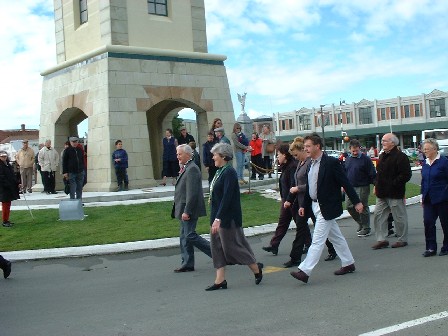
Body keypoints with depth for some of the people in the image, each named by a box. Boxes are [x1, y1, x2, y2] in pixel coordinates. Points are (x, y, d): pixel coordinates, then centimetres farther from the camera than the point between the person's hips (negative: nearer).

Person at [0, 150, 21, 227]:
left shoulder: (8, 165, 12)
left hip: (11, 188, 8)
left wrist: (18, 183, 7)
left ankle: (7, 220, 22)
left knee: (8, 204, 13)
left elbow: (13, 176, 17)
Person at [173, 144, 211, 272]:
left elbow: (192, 193, -24)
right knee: (184, 236, 12)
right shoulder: (186, 168, 14)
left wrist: (187, 211, -25)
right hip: (184, 210, 10)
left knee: (190, 235, -7)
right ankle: (187, 264, 18)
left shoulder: (192, 169, -18)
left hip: (189, 209, -10)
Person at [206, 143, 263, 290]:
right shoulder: (220, 171, 10)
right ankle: (220, 280, 15)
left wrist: (218, 218, -26)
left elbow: (227, 197, -24)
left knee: (231, 245, 0)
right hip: (218, 215, 10)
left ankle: (256, 268, 20)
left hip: (227, 217, -10)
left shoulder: (229, 172, -18)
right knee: (217, 245, 9)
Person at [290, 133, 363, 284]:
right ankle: (348, 263, 31)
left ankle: (304, 271, -11)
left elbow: (345, 183, -13)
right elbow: (309, 187, 17)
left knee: (317, 240, -9)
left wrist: (356, 202, -11)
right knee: (336, 237, 18)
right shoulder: (311, 164, 9)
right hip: (316, 206, 8)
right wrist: (304, 205, 15)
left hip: (327, 207, -8)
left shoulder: (331, 162, -15)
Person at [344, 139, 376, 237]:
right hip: (350, 187, 6)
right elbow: (344, 172, 18)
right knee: (349, 206, 6)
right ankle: (360, 223, 26)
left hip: (362, 188, -6)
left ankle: (366, 228, 12)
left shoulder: (365, 159, -8)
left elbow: (372, 174, -9)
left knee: (363, 208, -1)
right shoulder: (348, 159, 10)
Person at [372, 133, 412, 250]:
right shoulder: (382, 156, 15)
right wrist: (376, 185, 12)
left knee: (399, 217, 4)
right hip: (382, 194, 8)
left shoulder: (400, 156, -13)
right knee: (378, 215, 6)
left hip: (395, 194, -8)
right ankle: (381, 239, 13)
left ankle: (402, 239, 16)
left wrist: (393, 184, -19)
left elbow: (406, 175, -19)